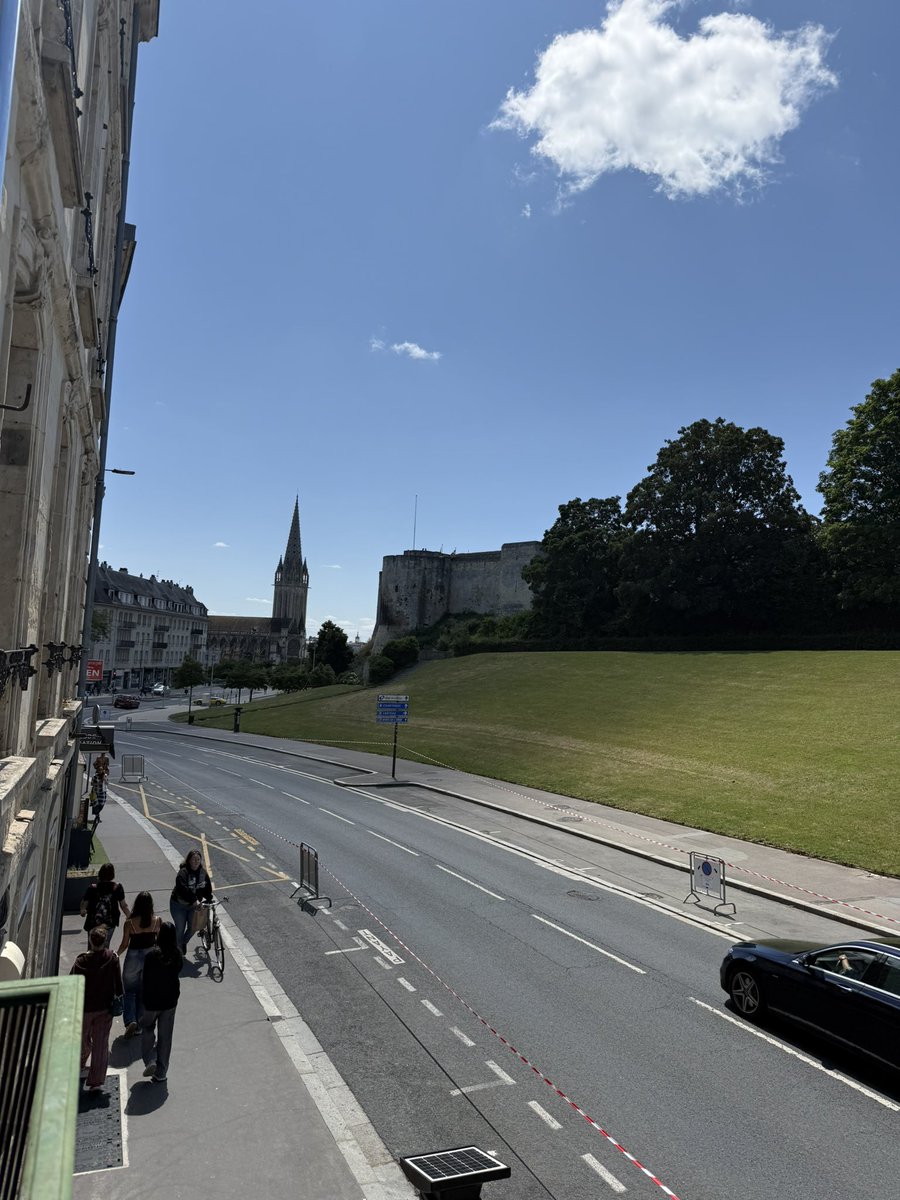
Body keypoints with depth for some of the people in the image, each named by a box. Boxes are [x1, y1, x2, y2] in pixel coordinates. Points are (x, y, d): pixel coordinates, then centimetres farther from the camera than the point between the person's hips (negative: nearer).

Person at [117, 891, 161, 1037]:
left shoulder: (129, 923, -19)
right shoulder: (157, 921, -13)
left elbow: (124, 944, -9)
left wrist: (116, 955, 11)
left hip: (133, 957, -2)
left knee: (130, 991, 14)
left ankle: (130, 1020, -3)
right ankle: (140, 1023, 26)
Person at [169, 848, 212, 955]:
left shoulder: (202, 872, -5)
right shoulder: (183, 872, -25)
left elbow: (207, 886, 2)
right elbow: (183, 889, -34)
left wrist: (209, 899, -5)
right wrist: (194, 901, -37)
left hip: (193, 905, 5)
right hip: (179, 905, -5)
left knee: (193, 927, 9)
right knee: (180, 928, 3)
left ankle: (184, 943, 39)